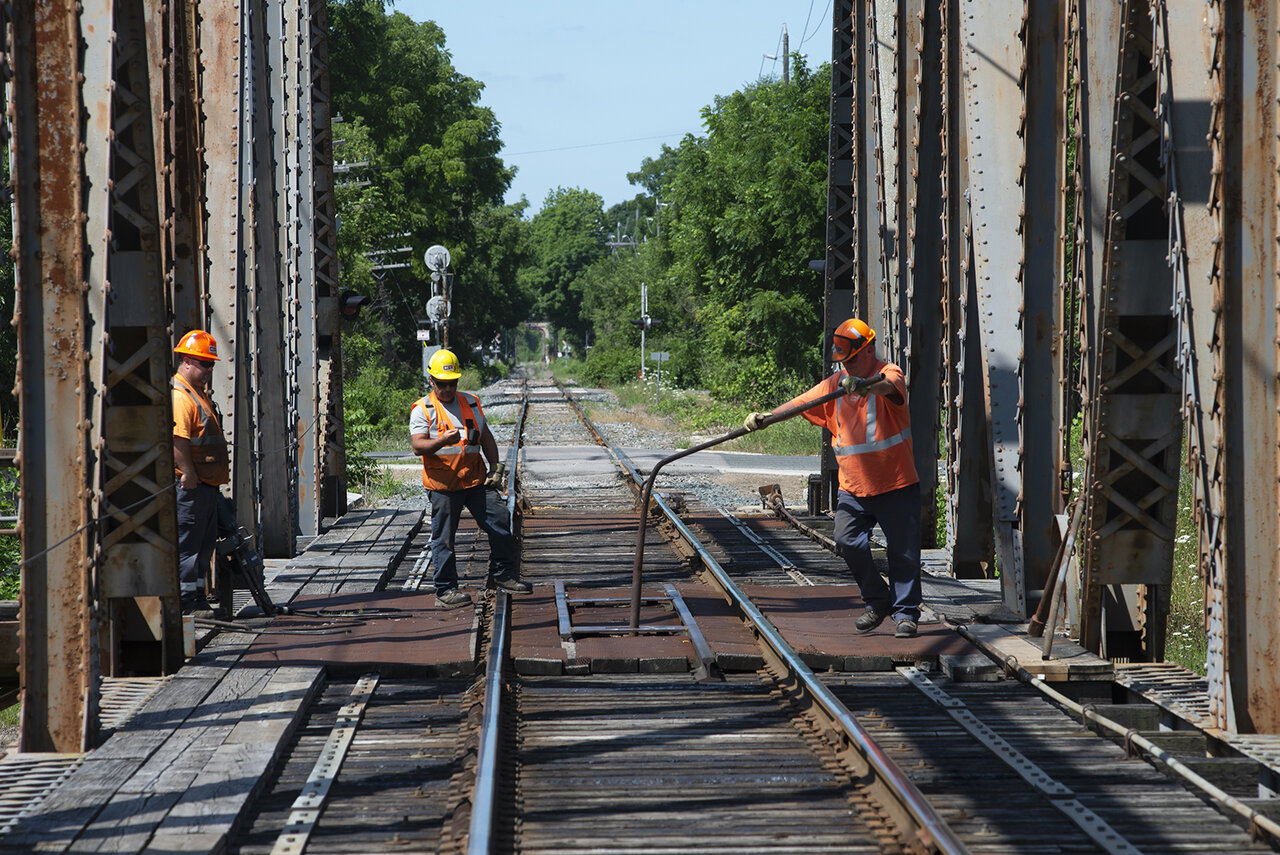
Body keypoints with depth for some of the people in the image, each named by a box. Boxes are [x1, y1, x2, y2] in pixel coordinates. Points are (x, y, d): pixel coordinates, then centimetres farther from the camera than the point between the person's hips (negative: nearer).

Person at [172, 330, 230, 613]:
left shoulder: (199, 393, 20)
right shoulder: (179, 396, -15)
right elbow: (177, 439, -24)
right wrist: (188, 474, -26)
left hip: (205, 484, 11)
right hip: (190, 484, -11)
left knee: (205, 543, 14)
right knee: (187, 542, -6)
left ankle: (197, 598, 21)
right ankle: (186, 601, -4)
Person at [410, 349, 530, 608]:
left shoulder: (470, 403, 16)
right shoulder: (423, 409, -1)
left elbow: (486, 437, 21)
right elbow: (417, 445, -12)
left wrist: (495, 467, 9)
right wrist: (441, 442, -31)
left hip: (476, 480, 5)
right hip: (442, 484, -5)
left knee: (499, 522, 3)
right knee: (443, 537, -2)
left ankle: (502, 574, 18)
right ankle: (445, 589, 6)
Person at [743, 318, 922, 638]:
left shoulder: (889, 373, -8)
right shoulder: (836, 384, 9)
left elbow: (888, 386, -33)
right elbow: (800, 404, 4)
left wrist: (865, 385, -55)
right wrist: (767, 416, -13)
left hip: (896, 486, -5)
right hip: (853, 488, 5)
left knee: (903, 551, -1)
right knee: (848, 541, -9)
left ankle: (906, 612, 14)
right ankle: (878, 602, 10)